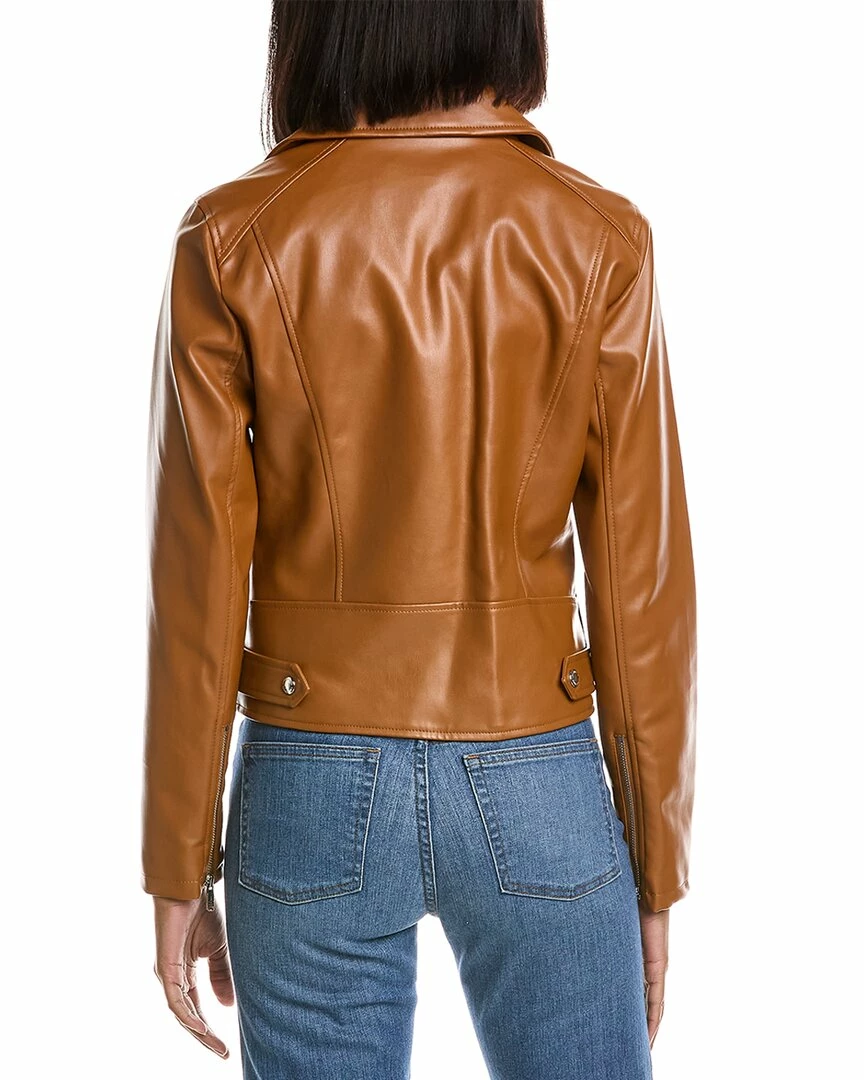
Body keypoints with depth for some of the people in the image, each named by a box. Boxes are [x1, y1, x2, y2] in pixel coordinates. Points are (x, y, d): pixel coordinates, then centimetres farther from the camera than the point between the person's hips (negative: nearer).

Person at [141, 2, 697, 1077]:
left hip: (311, 788, 1)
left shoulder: (232, 238, -6)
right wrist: (655, 864, 6)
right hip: (535, 788, 0)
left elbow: (199, 584, -6)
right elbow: (641, 586, -4)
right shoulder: (597, 239, -6)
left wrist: (179, 868, 4)